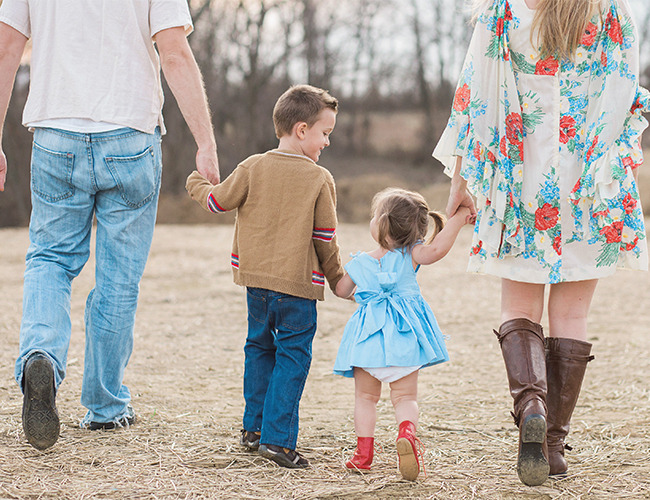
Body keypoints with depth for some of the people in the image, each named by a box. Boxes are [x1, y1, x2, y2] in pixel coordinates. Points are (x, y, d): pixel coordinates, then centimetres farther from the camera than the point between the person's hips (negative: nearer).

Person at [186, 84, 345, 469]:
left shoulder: (253, 168, -1)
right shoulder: (320, 180, -7)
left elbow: (218, 201, 6)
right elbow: (325, 239, -3)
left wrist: (197, 184, 28)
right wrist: (338, 279, 12)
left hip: (256, 279, 4)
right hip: (298, 284, -4)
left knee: (259, 347, 20)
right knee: (292, 355, 0)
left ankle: (253, 428, 25)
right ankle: (278, 438, -8)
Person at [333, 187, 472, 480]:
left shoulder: (360, 264, 1)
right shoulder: (411, 256, -6)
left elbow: (341, 291, 17)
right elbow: (436, 249, -27)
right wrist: (456, 220, -20)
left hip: (367, 337, 1)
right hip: (403, 337, -1)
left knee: (365, 396, 16)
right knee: (405, 396, 4)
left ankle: (363, 452, 10)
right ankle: (407, 433, -26)